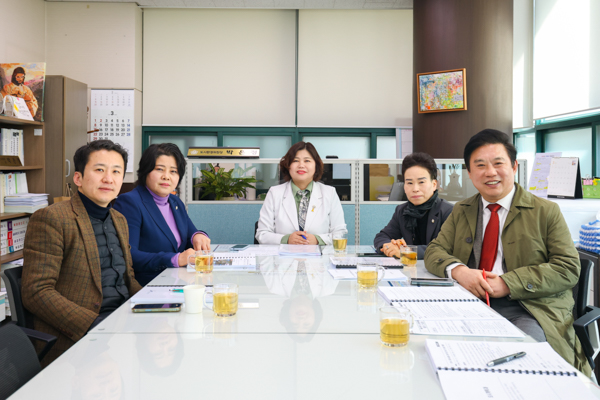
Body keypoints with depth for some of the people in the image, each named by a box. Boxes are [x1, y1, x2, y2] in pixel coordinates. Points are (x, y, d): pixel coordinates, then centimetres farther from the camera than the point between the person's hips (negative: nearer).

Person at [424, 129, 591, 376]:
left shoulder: (546, 212, 5)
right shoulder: (461, 212, 17)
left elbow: (568, 269, -2)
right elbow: (434, 252, 12)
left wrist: (508, 283, -15)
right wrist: (458, 270, -13)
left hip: (530, 311, -3)